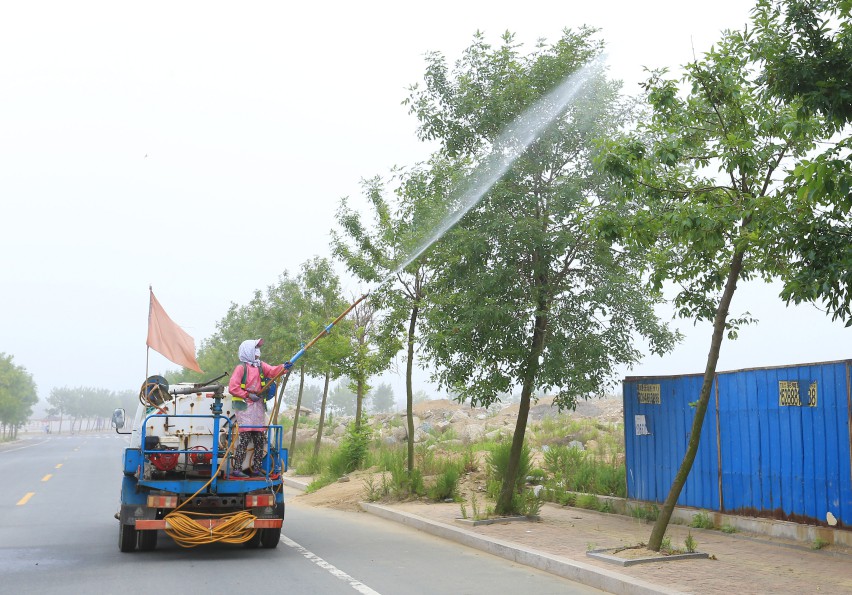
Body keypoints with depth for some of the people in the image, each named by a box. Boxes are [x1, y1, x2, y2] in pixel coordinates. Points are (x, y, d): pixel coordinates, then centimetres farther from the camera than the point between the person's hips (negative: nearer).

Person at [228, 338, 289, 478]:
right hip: (246, 407, -7)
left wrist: (283, 368, -22)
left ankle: (257, 469, 16)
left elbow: (273, 371, -4)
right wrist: (248, 395, -16)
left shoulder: (261, 366, 14)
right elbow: (232, 387, -11)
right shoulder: (241, 367, -5)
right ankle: (236, 469, -7)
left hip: (259, 408, 7)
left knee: (260, 439, 8)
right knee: (245, 438, -11)